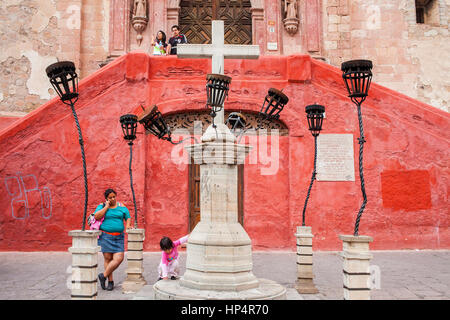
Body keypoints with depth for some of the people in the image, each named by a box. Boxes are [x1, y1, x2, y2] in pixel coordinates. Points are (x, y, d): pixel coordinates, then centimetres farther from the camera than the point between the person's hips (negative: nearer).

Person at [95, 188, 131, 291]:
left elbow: (128, 218, 13)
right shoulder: (102, 206, 4)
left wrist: (128, 225, -7)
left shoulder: (121, 207, 9)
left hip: (118, 237, 2)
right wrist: (107, 206, -10)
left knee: (119, 258, -10)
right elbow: (96, 216, -12)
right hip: (105, 236, -2)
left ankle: (103, 275, 6)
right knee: (108, 258, -1)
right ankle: (110, 281, 10)